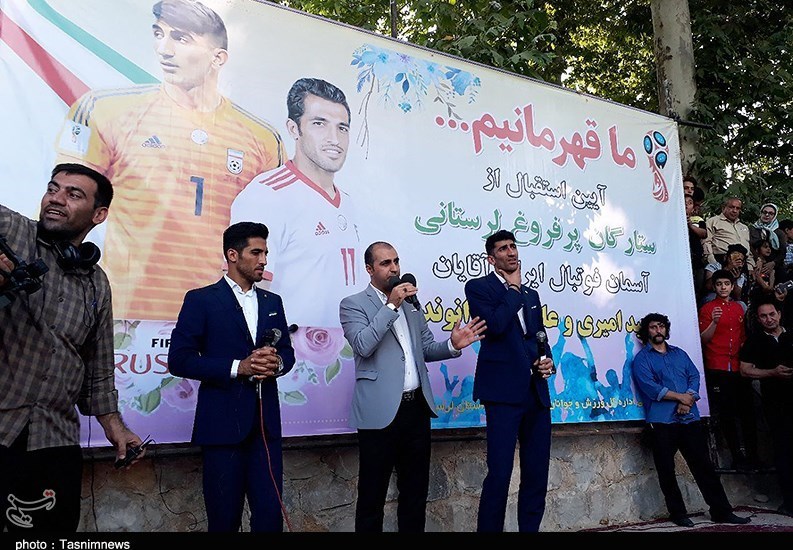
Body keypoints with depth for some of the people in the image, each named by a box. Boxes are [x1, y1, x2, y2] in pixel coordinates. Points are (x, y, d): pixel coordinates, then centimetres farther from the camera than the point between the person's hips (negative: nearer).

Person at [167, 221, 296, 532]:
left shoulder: (272, 302, 13)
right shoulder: (201, 300, -2)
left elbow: (288, 351, 17)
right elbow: (179, 360, -8)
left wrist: (277, 363, -8)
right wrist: (238, 367, -17)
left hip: (266, 422, 4)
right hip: (223, 422, -4)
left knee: (270, 513, 2)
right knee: (224, 517, 6)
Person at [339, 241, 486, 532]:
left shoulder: (411, 303, 14)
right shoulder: (353, 305, -4)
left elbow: (426, 350, 16)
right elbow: (363, 345, -20)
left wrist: (452, 345, -3)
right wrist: (391, 306, -20)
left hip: (417, 407, 6)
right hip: (381, 411, -6)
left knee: (416, 489, 16)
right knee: (372, 493, 6)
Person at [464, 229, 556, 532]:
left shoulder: (531, 294, 21)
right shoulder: (478, 287, 1)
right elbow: (494, 325, -16)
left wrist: (548, 361, 5)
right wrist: (513, 287, -5)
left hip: (537, 391, 7)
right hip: (504, 390, -6)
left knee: (537, 473, 8)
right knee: (499, 473, -8)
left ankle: (530, 528, 20)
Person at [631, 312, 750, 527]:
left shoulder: (680, 354, 19)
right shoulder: (642, 359, 3)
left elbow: (694, 377, 8)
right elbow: (650, 388, -10)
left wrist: (689, 399, -11)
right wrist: (681, 397, -9)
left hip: (690, 418, 4)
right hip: (662, 421, -4)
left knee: (704, 465, 4)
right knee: (666, 471, 3)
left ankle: (721, 511, 11)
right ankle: (678, 514, 15)